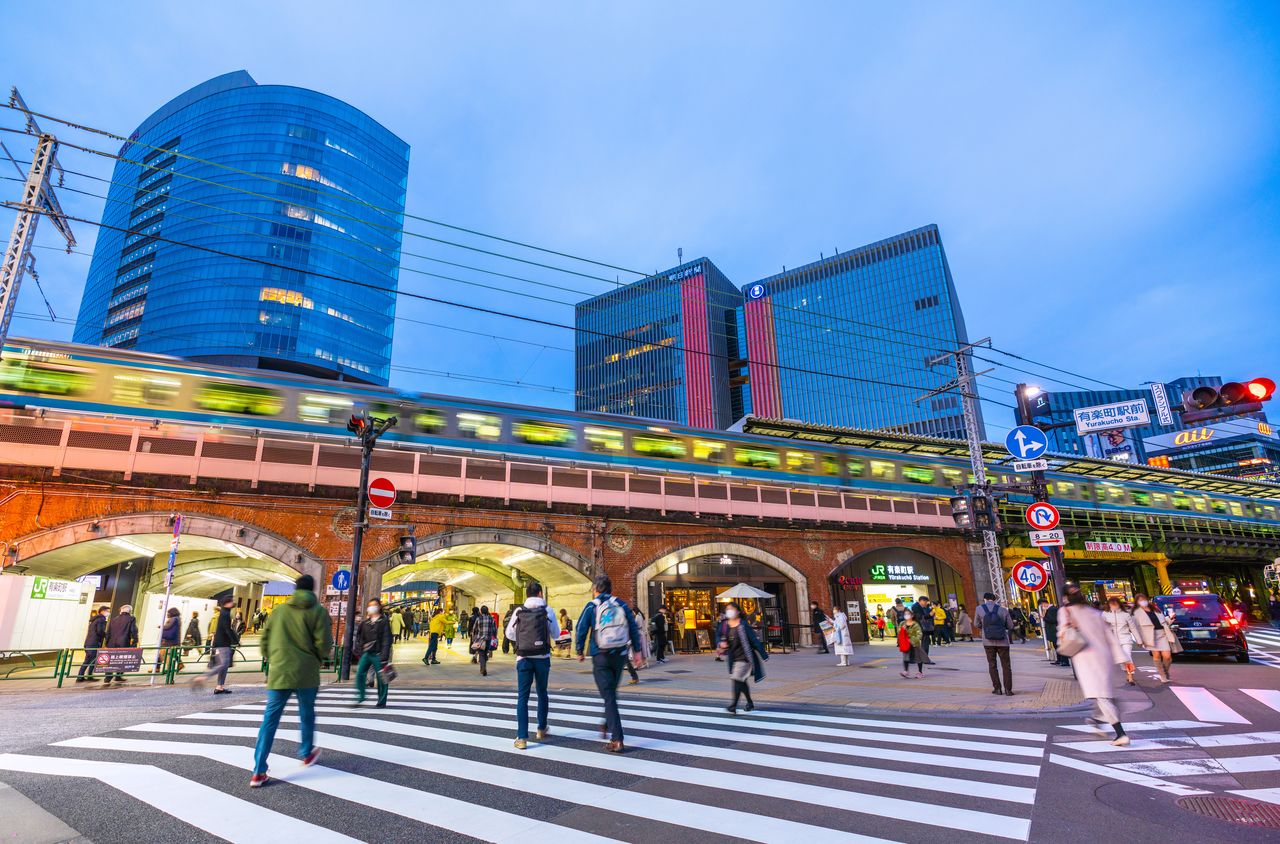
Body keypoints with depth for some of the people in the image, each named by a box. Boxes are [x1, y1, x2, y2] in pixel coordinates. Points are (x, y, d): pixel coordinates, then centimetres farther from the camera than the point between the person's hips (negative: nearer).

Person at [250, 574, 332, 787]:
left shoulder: (279, 610, 6)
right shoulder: (317, 611, -4)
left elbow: (265, 640, 9)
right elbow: (324, 643, -10)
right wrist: (318, 658, 11)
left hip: (278, 672, 2)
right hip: (306, 673, -2)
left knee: (270, 718, 5)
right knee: (306, 714, 17)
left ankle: (259, 771, 0)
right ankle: (307, 754, 34)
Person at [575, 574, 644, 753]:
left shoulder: (592, 606, -3)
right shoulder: (622, 605, 5)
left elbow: (581, 630, -3)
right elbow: (634, 628, 4)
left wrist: (579, 651, 10)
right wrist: (637, 650, 10)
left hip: (600, 657, -3)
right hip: (620, 655, 4)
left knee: (609, 696, -1)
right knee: (612, 692, 24)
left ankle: (617, 740, -6)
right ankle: (608, 725, 38)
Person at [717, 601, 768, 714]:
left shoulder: (743, 625, -14)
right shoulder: (724, 625, 1)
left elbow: (754, 639, -11)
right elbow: (719, 637, 16)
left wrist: (763, 655, -9)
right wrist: (721, 643, -7)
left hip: (743, 657, -6)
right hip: (732, 657, 6)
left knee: (737, 679, -14)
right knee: (741, 681, 16)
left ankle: (733, 706, -12)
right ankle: (750, 703, 33)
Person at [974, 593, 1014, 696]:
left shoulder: (980, 609, -3)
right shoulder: (1003, 610, -3)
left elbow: (976, 624, 4)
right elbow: (1010, 626, 4)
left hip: (988, 642, 0)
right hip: (1002, 641, 0)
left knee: (992, 665, 11)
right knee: (1006, 665, 10)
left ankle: (997, 688, 10)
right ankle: (1008, 689, 7)